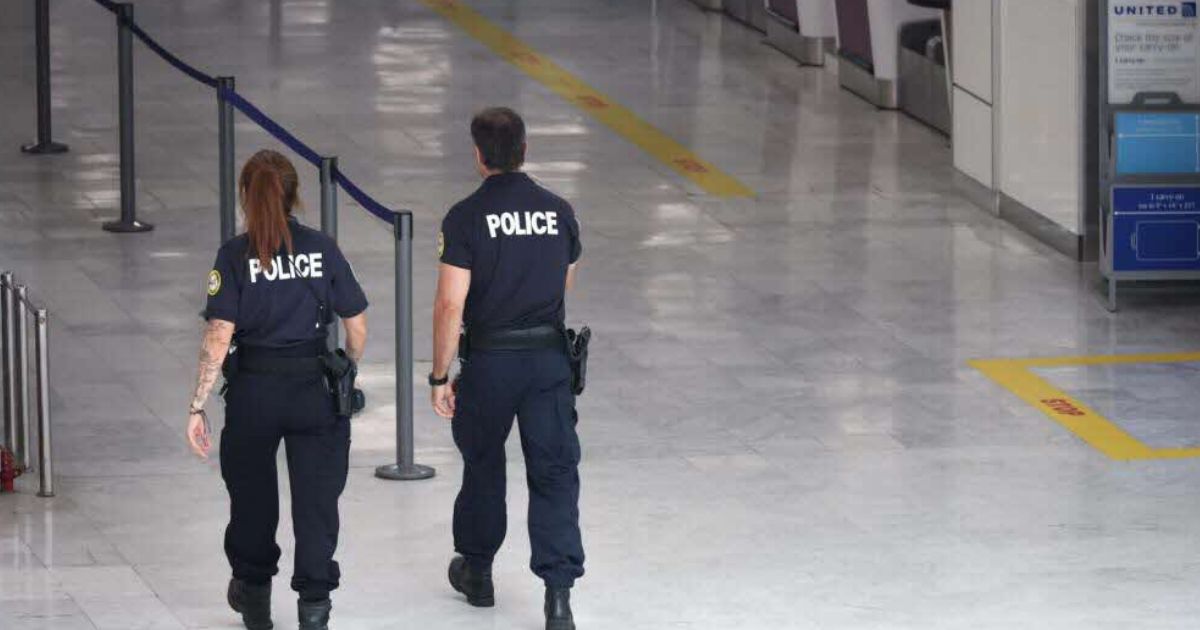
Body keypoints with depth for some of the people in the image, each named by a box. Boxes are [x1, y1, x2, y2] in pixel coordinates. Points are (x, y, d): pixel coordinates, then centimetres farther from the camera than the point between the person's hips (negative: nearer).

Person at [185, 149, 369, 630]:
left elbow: (218, 337, -14)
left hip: (254, 391, -1)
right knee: (316, 496, 8)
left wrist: (197, 406, -11)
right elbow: (357, 328, 0)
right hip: (315, 391, 1)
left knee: (252, 495, 19)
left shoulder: (235, 256, -9)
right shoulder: (322, 250, -2)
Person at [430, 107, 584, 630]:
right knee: (555, 472, 1)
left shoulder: (466, 218, -11)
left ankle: (476, 572, 35)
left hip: (490, 361, -2)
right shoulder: (559, 212, 2)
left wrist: (440, 376, -8)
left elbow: (450, 305, -15)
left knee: (483, 465, 18)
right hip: (550, 358, 2)